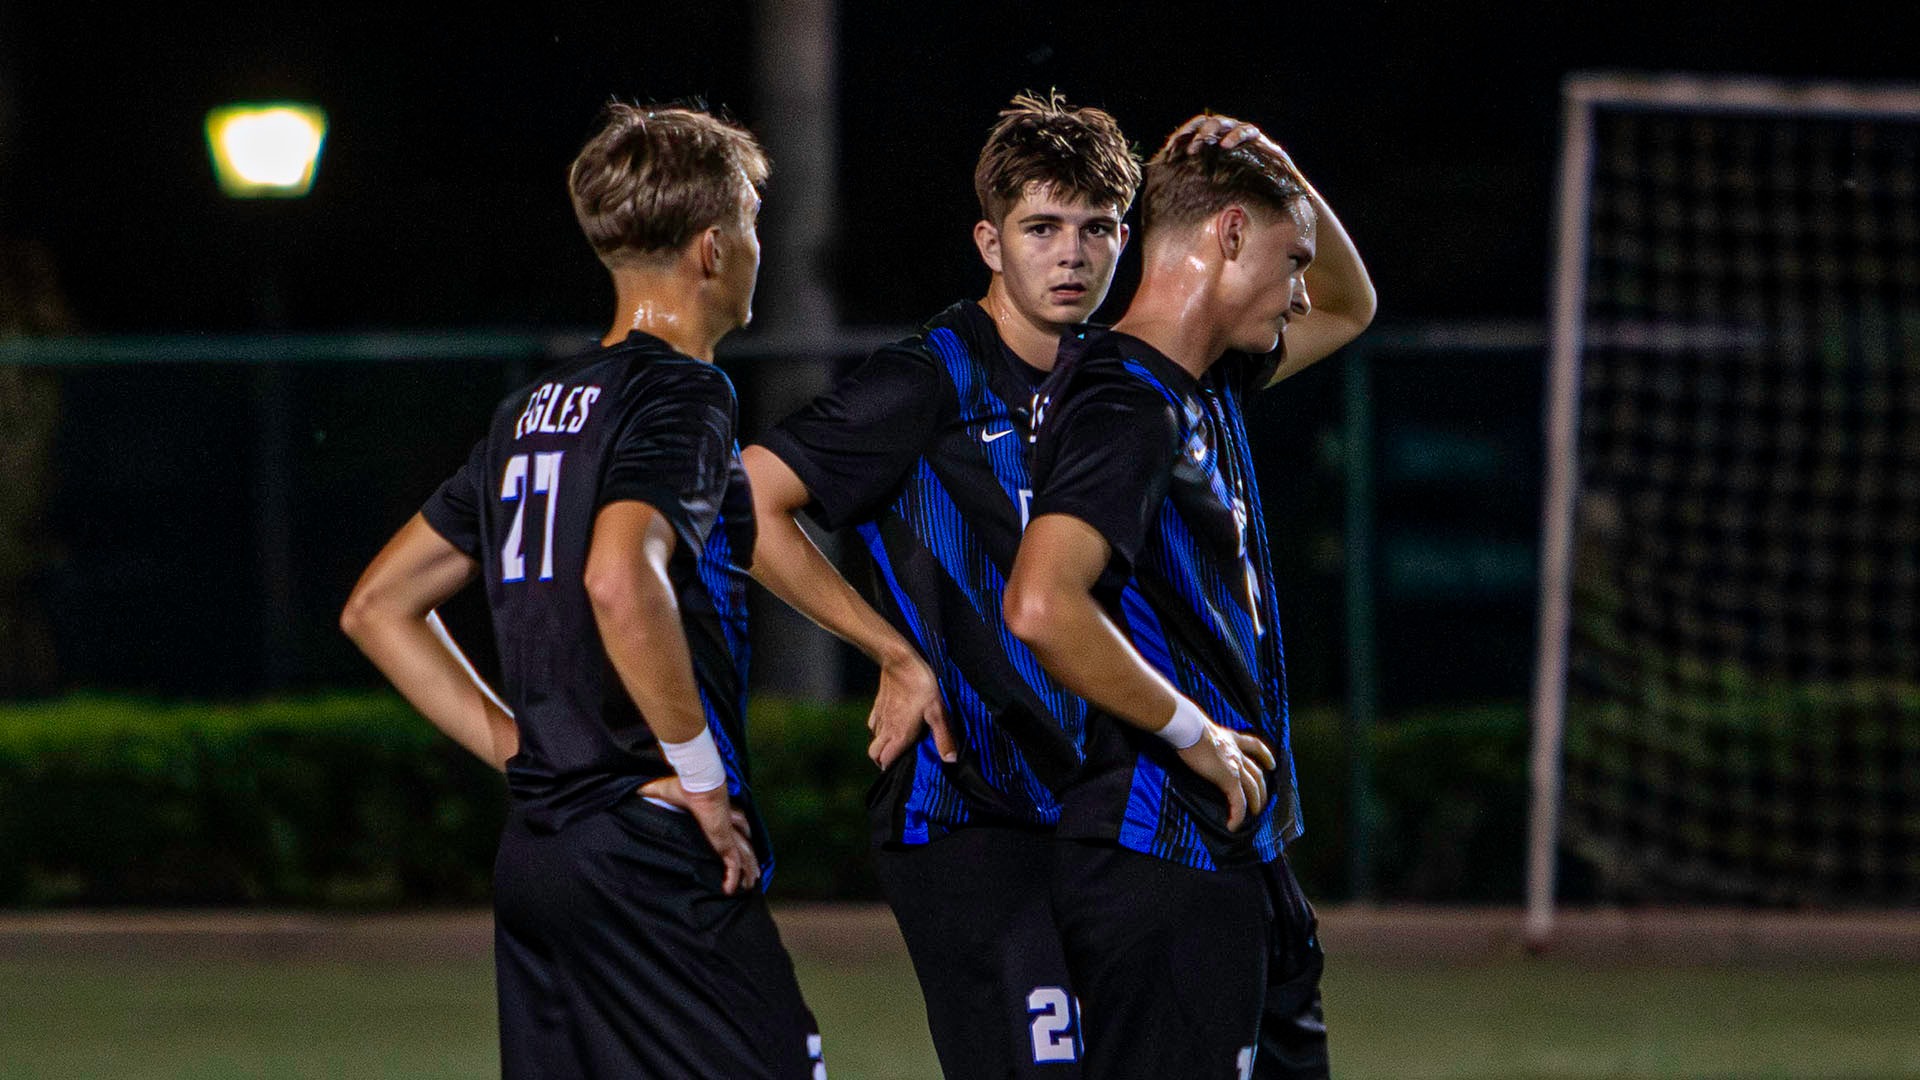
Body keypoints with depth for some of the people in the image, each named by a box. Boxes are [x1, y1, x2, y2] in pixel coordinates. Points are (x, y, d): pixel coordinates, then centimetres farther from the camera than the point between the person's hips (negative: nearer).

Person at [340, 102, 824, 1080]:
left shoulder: (531, 413, 17)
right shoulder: (680, 394, -9)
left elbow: (376, 608, 21)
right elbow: (621, 581, -27)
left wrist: (517, 747, 16)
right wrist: (705, 778, -17)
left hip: (531, 853, 9)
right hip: (650, 855, -9)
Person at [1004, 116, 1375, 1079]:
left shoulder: (1208, 386, 13)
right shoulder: (1126, 405, -16)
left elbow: (1348, 309, 33)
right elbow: (1042, 607, -30)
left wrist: (1293, 185, 12)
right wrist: (1194, 734, -19)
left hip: (1237, 852, 10)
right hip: (1161, 863, -10)